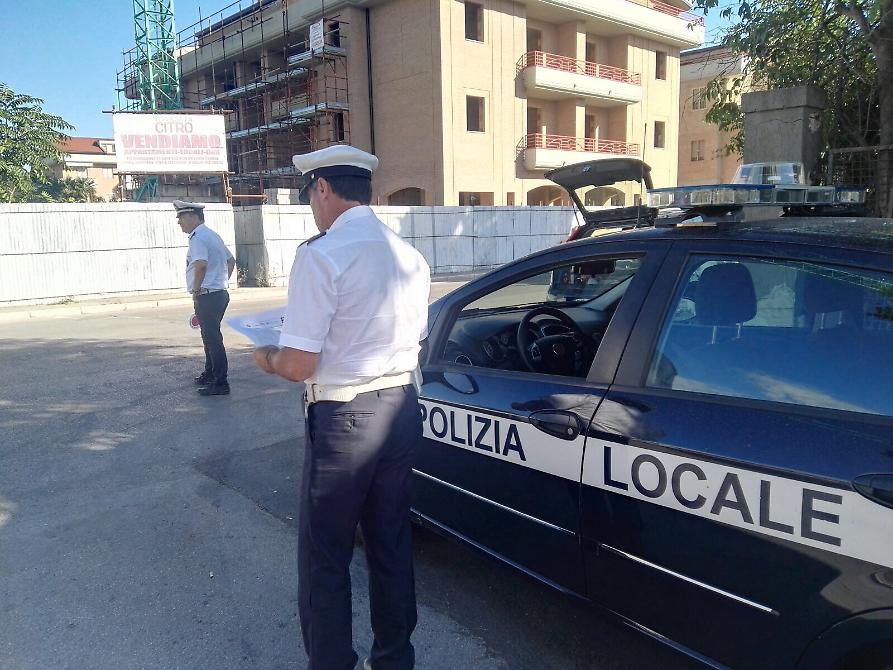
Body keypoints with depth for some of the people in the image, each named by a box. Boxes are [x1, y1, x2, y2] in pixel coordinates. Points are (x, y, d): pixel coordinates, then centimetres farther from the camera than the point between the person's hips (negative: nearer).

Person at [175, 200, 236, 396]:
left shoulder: (198, 237, -14)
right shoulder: (213, 235, 17)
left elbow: (201, 264, -30)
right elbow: (231, 260, 24)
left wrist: (195, 290, -18)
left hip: (207, 297, -10)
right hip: (220, 293, 10)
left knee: (212, 339, -5)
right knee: (211, 336, 21)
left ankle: (220, 383, -1)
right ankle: (210, 375, 35)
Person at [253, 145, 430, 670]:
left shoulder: (322, 254, -17)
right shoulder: (410, 256, 5)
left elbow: (299, 365, -19)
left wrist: (270, 360, 3)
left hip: (343, 417, -7)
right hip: (402, 408, 7)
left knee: (325, 557, 11)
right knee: (393, 546, 20)